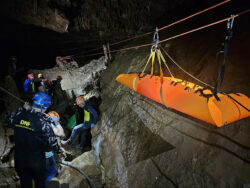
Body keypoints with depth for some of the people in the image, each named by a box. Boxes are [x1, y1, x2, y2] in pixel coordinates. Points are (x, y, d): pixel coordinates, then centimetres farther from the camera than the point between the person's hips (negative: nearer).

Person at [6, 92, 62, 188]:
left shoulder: (19, 115, -10)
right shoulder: (43, 121, -23)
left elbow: (10, 119, 14)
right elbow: (52, 140, -17)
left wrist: (22, 109, 11)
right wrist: (59, 151, 0)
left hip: (20, 158, 4)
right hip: (37, 160, -4)